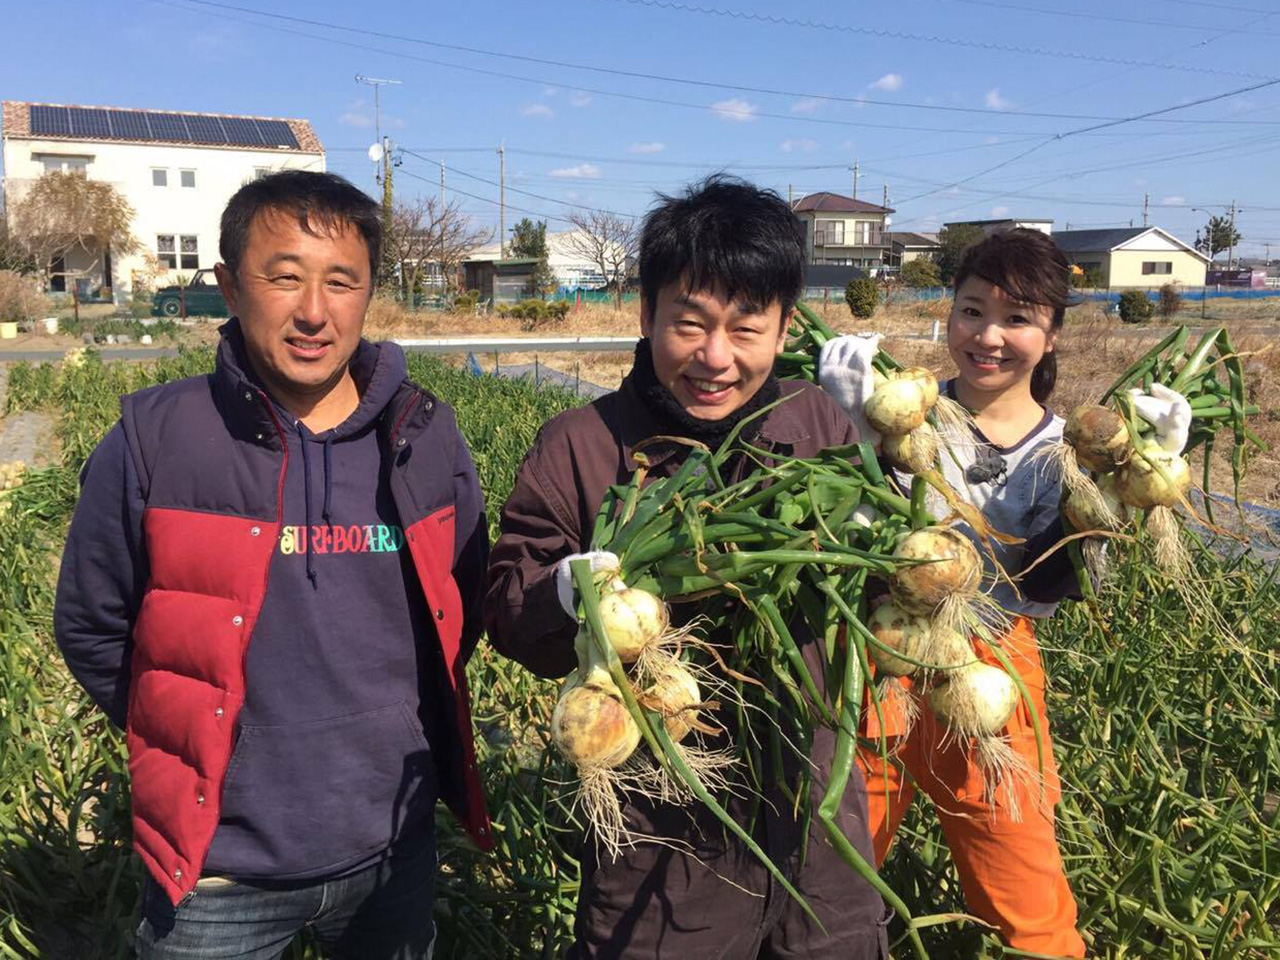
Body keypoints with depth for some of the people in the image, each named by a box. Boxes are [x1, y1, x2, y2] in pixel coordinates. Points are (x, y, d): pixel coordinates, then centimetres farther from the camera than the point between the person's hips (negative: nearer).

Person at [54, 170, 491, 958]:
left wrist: (395, 722, 6)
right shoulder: (153, 442, -13)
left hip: (394, 847, 3)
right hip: (220, 870, -2)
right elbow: (92, 628, 0)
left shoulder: (426, 440, -6)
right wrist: (194, 742, 1)